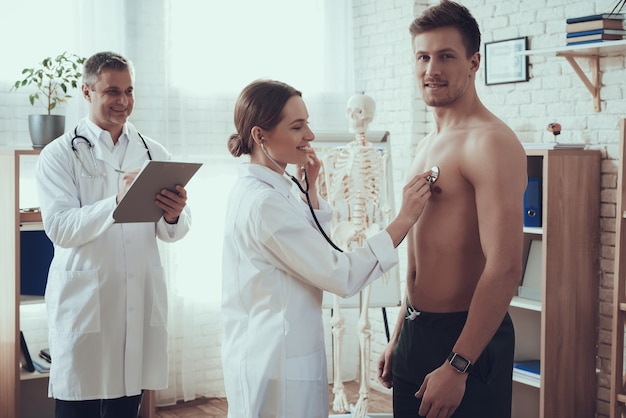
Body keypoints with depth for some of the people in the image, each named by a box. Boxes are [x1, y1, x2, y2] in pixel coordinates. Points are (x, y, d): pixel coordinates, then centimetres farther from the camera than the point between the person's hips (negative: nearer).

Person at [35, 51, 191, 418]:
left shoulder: (154, 153, 10)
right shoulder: (60, 154, 1)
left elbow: (174, 232, 4)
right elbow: (59, 228, -14)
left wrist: (173, 215, -19)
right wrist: (116, 203, -28)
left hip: (141, 301, 3)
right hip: (85, 302, -3)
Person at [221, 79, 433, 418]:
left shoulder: (252, 190, 7)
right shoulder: (264, 203, -23)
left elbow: (311, 244, 19)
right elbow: (340, 276, -23)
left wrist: (308, 188, 7)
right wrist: (404, 220, -21)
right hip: (277, 365, -10)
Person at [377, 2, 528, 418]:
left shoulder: (490, 142, -16)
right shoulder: (428, 145, 12)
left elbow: (504, 268, -23)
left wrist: (457, 366, -23)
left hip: (467, 338, -8)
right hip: (416, 332, 8)